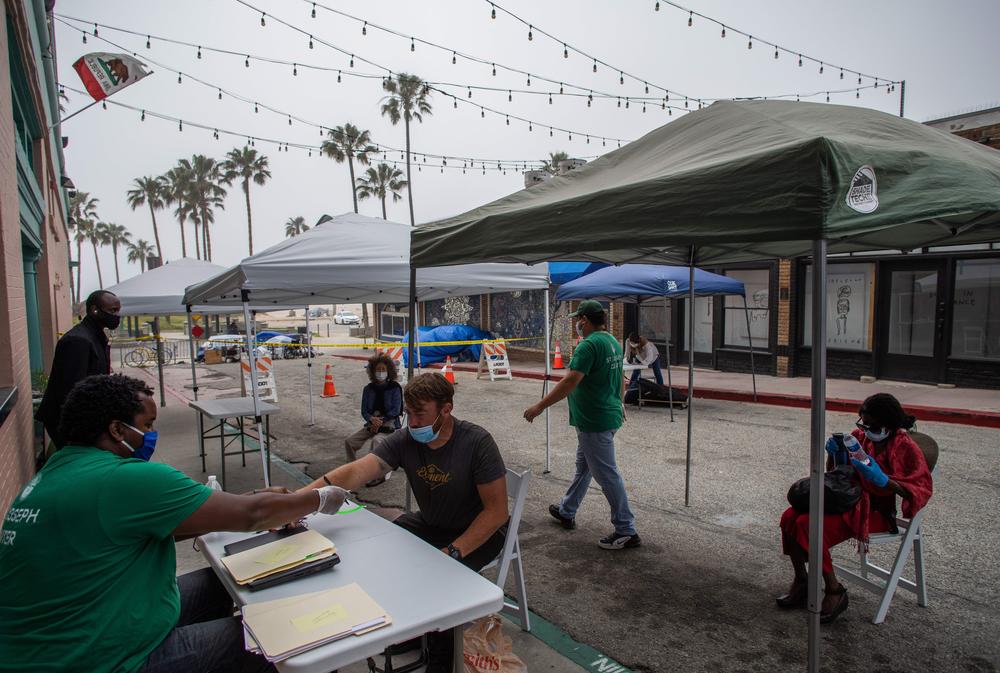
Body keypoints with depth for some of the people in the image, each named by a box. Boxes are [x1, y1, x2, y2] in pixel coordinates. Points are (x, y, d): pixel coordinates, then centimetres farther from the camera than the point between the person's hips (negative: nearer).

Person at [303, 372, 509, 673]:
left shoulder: (476, 442, -27)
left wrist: (453, 552, -32)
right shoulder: (404, 441, -14)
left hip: (479, 531, -5)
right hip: (429, 524, 6)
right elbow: (355, 471, -27)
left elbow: (497, 510, -24)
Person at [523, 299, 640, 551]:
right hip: (610, 414, 10)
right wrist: (619, 402, 36)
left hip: (594, 421, -10)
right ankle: (566, 512, 38)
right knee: (583, 466, 22)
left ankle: (626, 531, 8)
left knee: (607, 474, -1)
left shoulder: (589, 345, -20)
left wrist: (540, 406, -25)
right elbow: (620, 379, 20)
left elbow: (570, 381, -27)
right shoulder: (613, 341, 9)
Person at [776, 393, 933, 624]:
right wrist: (834, 454, -6)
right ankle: (801, 582, 5)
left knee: (809, 525, -28)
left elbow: (922, 488, -19)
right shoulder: (860, 436, 6)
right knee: (790, 517, -12)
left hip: (877, 511, -7)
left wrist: (882, 480, -32)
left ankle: (835, 591, -10)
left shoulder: (905, 448, -10)